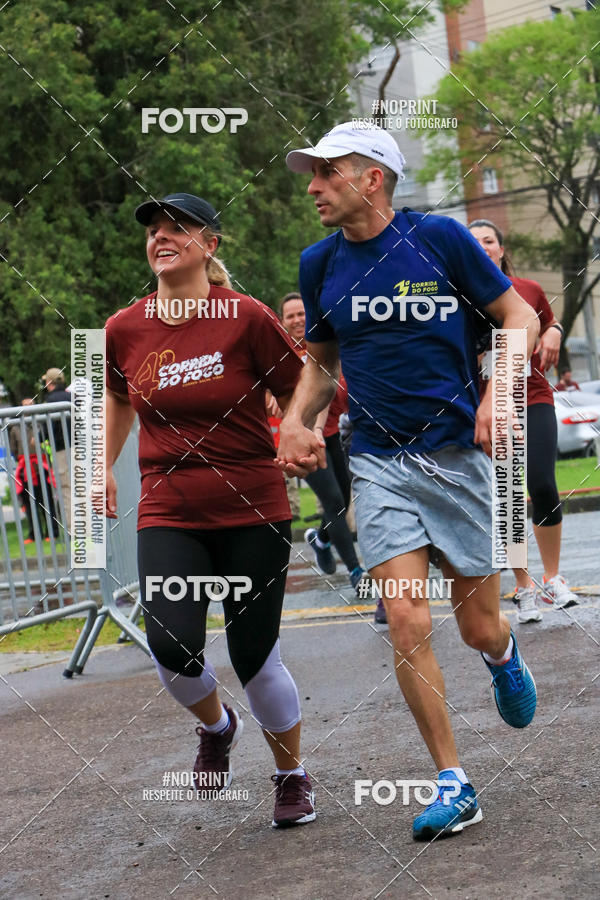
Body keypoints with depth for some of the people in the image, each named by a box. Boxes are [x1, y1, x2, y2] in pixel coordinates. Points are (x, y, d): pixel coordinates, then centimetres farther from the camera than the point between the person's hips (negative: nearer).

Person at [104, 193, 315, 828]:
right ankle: (216, 726, 16)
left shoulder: (247, 318, -9)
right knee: (171, 644, -18)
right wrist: (105, 465, 24)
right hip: (168, 514, 2)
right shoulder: (123, 330, 2)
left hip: (253, 512, -2)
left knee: (254, 657, 0)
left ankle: (292, 777, 26)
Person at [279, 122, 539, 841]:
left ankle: (503, 656, 44)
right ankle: (453, 785, -1)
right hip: (378, 463, 2)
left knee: (479, 628, 4)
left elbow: (518, 314, 1)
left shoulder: (439, 238, -6)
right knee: (407, 624, -12)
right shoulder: (319, 265, 5)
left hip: (458, 453, -2)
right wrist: (296, 422, 1)